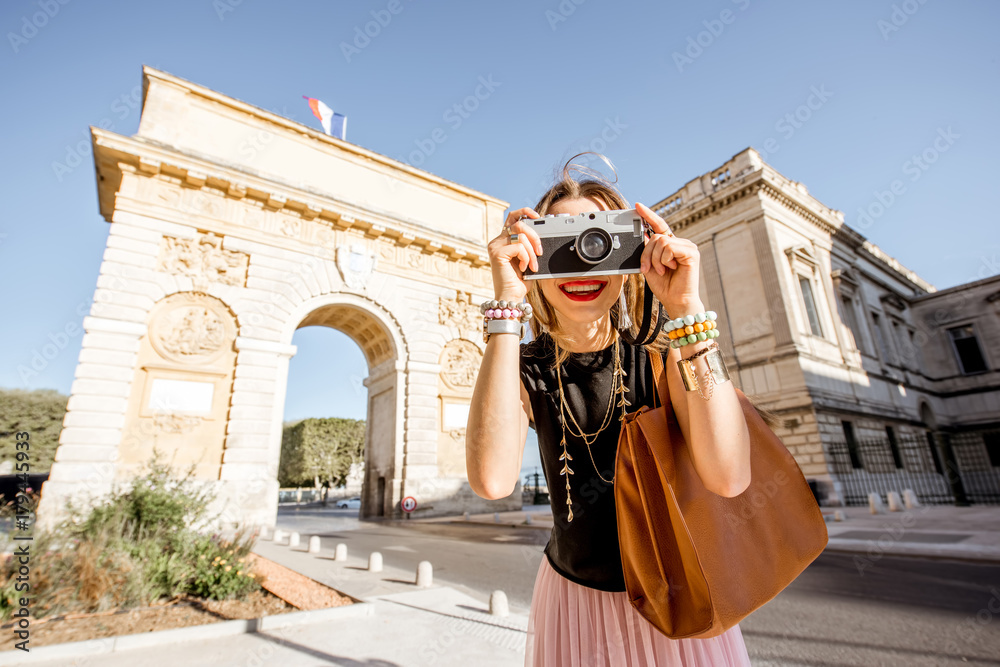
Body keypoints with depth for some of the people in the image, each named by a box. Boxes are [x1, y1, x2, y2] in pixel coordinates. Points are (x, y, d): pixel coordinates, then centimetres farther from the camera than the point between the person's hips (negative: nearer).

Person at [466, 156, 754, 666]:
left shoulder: (660, 355, -15)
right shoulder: (527, 370, -14)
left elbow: (728, 476, -30)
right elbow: (492, 479, -33)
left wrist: (687, 308, -34)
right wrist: (507, 304, -35)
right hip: (574, 598, 1)